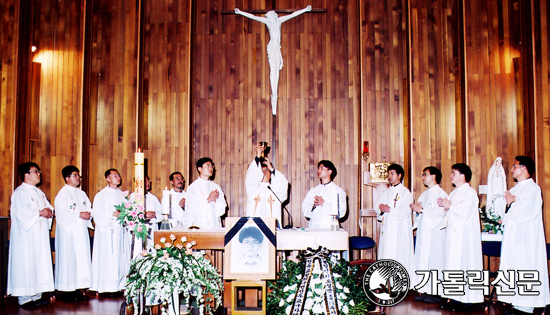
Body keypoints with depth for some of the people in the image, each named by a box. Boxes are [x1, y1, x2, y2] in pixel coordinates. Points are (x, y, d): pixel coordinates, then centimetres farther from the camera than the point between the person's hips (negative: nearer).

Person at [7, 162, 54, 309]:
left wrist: (49, 212, -5)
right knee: (26, 265, -6)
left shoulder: (38, 192, 18)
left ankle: (36, 295, 16)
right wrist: (40, 213, -19)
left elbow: (48, 206, 16)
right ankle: (24, 298, 0)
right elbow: (22, 212, -21)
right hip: (26, 236, -9)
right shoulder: (20, 192, -9)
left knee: (40, 263, 9)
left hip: (40, 236, 9)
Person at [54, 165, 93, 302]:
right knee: (69, 259, -5)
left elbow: (89, 208, 16)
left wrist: (88, 214, -5)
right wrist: (79, 215, -19)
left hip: (81, 231, 7)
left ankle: (80, 288, 10)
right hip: (68, 231, -7)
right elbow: (62, 214, -16)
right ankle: (68, 290, 1)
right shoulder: (62, 194, -7)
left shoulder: (81, 193, 16)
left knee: (82, 257, 5)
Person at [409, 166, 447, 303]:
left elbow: (440, 214, -16)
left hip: (435, 233, -8)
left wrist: (422, 210, -17)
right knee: (422, 260, 6)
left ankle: (435, 292, -1)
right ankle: (424, 290, 11)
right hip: (423, 232, 8)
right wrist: (416, 209, 0)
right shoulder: (424, 194, 19)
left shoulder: (441, 194, -6)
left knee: (434, 261, -6)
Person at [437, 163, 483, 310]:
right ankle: (456, 298, 13)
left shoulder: (470, 192, -10)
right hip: (453, 234, 9)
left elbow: (464, 213, -20)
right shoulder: (454, 193, 17)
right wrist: (444, 205, 4)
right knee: (453, 264, 8)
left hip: (465, 236, -9)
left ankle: (469, 299, 0)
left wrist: (449, 206, -10)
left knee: (465, 264, -6)